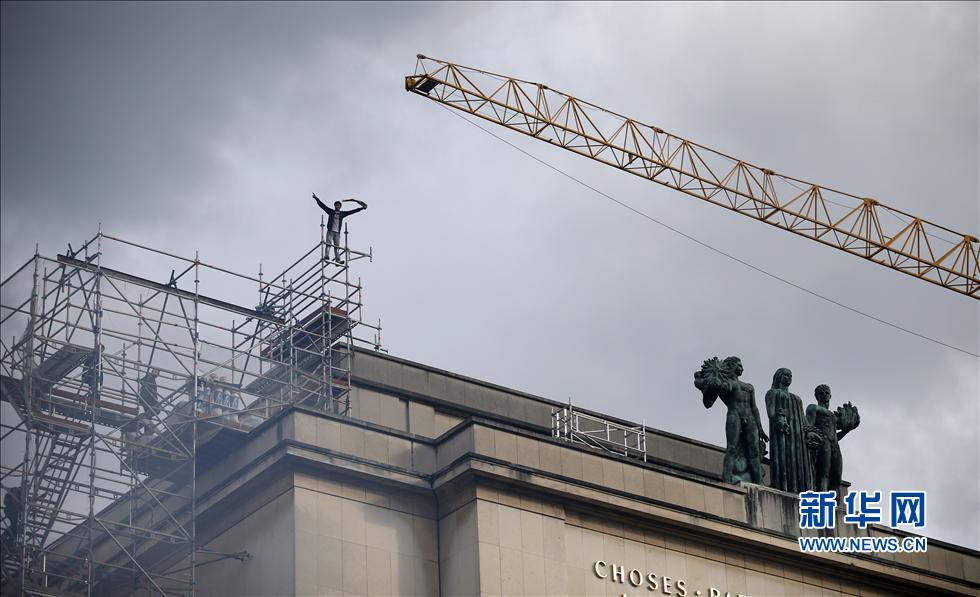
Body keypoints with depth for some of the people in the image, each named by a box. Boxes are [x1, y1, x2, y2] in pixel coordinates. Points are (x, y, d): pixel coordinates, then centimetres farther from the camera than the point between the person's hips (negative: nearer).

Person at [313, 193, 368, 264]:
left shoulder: (342, 214, 16)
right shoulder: (331, 211, 12)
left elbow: (352, 211, 17)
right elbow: (322, 205, 8)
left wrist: (362, 208, 15)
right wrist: (316, 198, 1)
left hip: (337, 233, 2)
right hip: (330, 231, -2)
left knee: (337, 247, -6)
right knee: (328, 244, -17)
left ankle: (338, 260, -16)